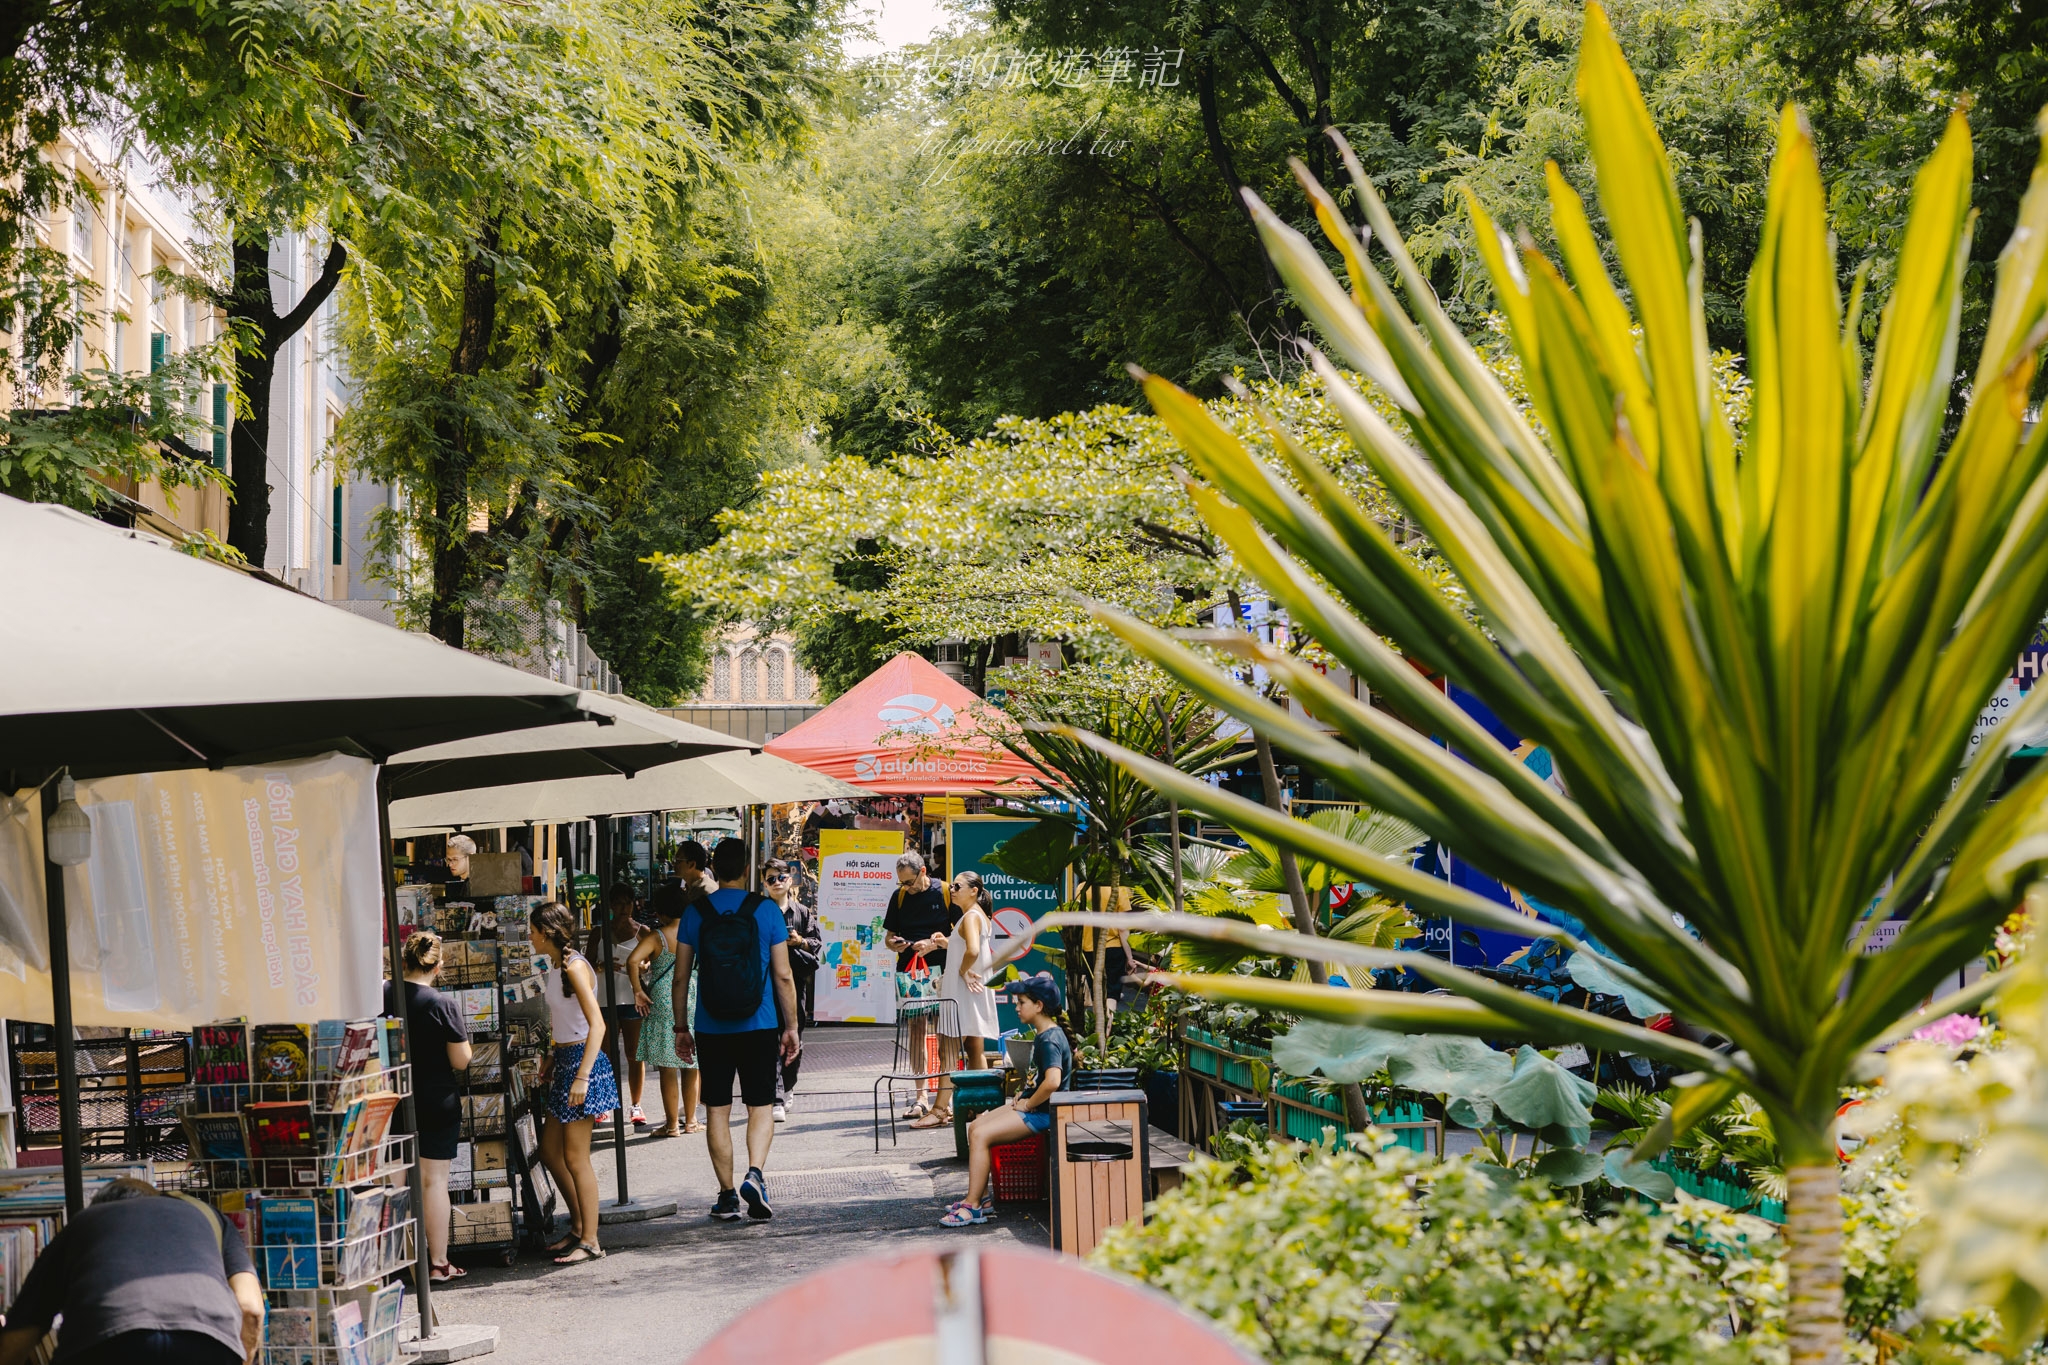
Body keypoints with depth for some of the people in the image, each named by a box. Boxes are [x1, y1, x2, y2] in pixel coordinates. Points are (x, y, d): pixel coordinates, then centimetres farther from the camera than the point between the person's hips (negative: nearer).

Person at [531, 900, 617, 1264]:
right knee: (550, 1151, 14)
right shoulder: (555, 968, 12)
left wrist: (582, 1077, -25)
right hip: (564, 1059, 10)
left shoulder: (573, 966, -16)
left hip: (582, 1061, -10)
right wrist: (552, 1057, 22)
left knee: (575, 1158, -5)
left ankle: (589, 1241, 2)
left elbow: (597, 1024, -21)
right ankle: (578, 1227, 25)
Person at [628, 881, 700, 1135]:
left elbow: (633, 961, -22)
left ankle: (673, 1124, 4)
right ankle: (690, 1120, 19)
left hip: (663, 1003, -4)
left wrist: (638, 991, -13)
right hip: (693, 1003, 4)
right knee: (691, 1066, 13)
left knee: (667, 1068, 2)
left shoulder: (657, 937, -9)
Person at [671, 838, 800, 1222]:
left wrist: (681, 1027, 10)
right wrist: (791, 1026, 5)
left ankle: (727, 1194, 7)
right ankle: (754, 1174, -15)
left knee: (717, 1110, 7)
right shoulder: (765, 910, -3)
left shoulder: (695, 912, 0)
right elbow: (783, 976, -3)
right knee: (761, 1105, 7)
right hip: (758, 1027, -1)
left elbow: (680, 977, 1)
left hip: (711, 1028, 1)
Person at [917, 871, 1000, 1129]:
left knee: (948, 1051, -12)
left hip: (962, 992, -11)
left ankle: (940, 1109, -15)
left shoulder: (971, 916, -15)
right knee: (975, 1049, 13)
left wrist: (963, 971, -16)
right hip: (974, 991, 11)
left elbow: (973, 950, -31)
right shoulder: (979, 915, 16)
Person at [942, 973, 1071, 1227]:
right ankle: (982, 1196, 8)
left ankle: (973, 1206, -15)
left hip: (1041, 1113, -11)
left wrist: (1027, 1104, -20)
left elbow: (1053, 1081, -34)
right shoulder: (1044, 1035, 14)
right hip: (1032, 1106, 11)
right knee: (975, 1127, 8)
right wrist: (1023, 1096, 12)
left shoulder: (1050, 1040, -19)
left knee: (981, 1135, -19)